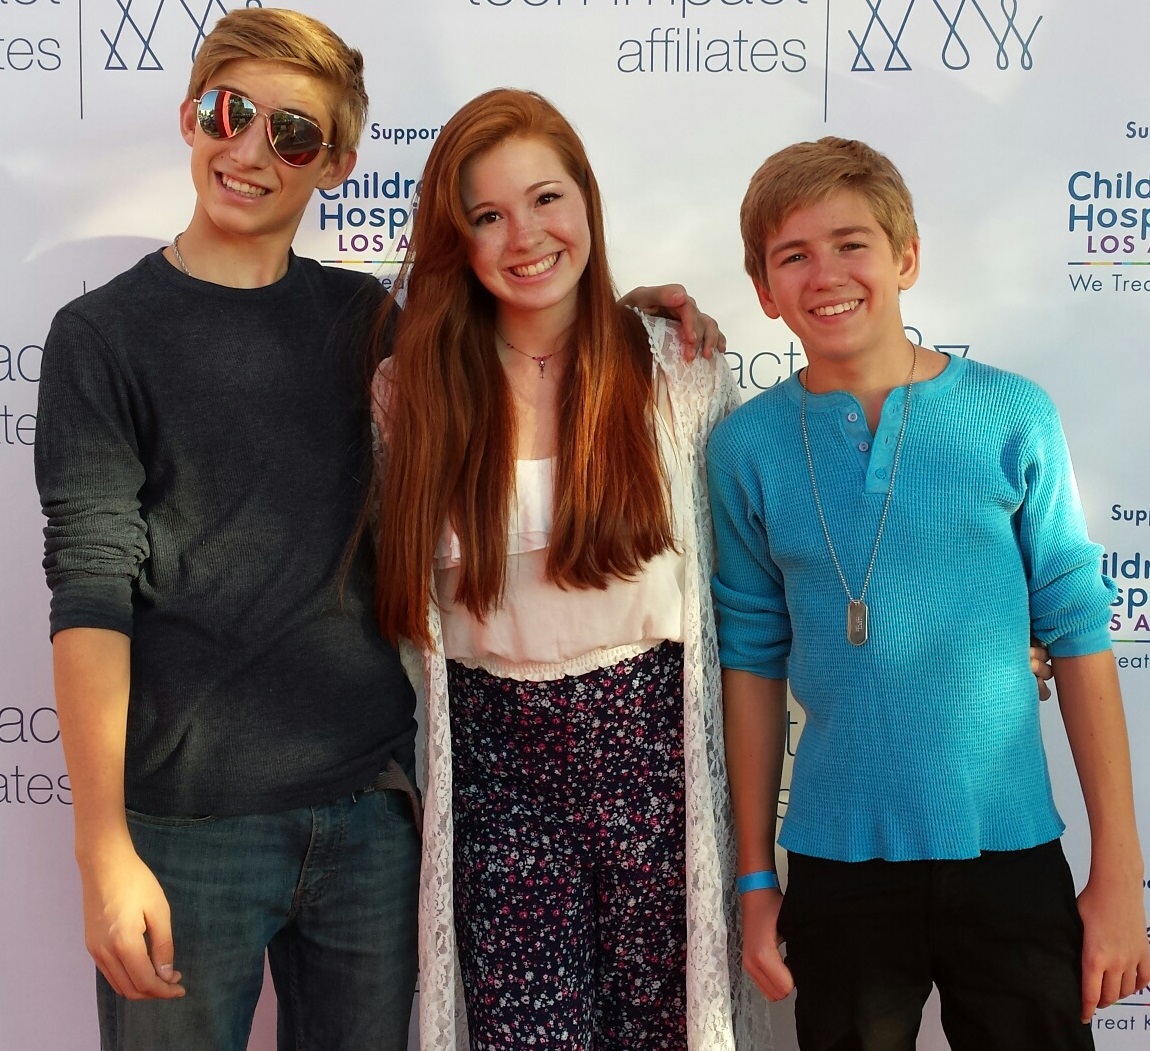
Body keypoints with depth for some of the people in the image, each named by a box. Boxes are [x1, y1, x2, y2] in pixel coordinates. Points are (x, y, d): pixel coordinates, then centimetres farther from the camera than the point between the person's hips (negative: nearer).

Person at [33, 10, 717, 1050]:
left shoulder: (364, 319, 8)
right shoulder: (107, 332, -2)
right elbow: (90, 592, -9)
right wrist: (106, 852, -16)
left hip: (372, 808, 4)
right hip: (188, 825, -3)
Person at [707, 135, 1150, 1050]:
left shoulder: (1013, 417, -5)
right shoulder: (747, 446, -2)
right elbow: (752, 659, 3)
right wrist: (756, 878, 5)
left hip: (1010, 851, 0)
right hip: (836, 862, 1)